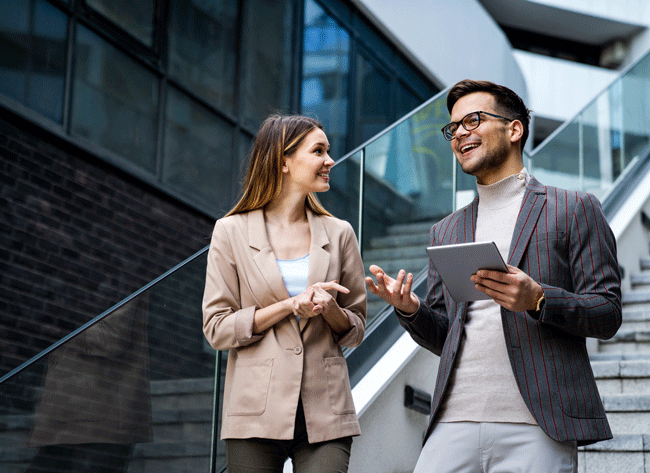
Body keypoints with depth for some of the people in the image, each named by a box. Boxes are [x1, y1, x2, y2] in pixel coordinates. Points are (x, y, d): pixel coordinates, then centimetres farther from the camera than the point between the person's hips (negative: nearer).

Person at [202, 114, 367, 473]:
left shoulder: (339, 234, 10)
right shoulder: (231, 232, 3)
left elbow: (355, 330, 14)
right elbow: (217, 329, -1)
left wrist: (330, 309, -8)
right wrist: (292, 305, -11)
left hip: (325, 415, 2)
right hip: (258, 414, -1)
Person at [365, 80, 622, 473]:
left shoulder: (574, 209, 6)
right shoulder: (447, 231, 20)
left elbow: (608, 313, 0)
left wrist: (537, 300, -16)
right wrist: (410, 309, 0)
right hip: (455, 424, 4)